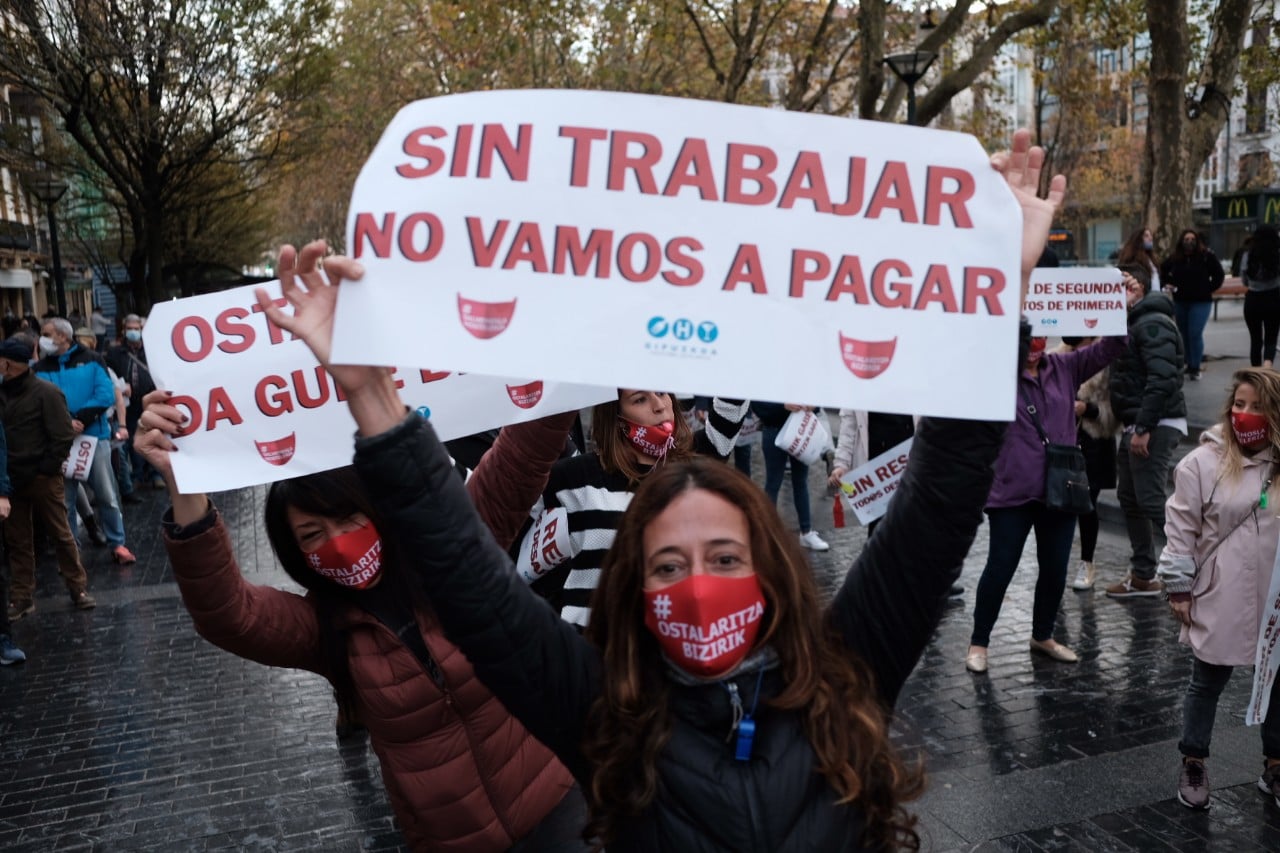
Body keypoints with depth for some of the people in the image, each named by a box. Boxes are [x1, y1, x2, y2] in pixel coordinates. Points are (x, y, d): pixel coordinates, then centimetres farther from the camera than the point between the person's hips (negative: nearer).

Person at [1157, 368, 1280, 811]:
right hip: (1220, 601, -3)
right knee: (1207, 684, 11)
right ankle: (1193, 764, 27)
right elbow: (1181, 529, -8)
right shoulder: (1203, 462, -10)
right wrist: (1178, 588, -9)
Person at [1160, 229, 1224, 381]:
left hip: (1201, 302, -4)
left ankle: (1195, 368, -4)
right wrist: (1167, 283, 8)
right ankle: (1189, 364, 24)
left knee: (1195, 334, -11)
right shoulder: (1175, 258, 1)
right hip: (1180, 301, 4)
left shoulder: (1207, 256, -8)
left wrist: (1209, 289, -6)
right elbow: (1163, 269, 21)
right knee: (1184, 334, 11)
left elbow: (1219, 275, -1)